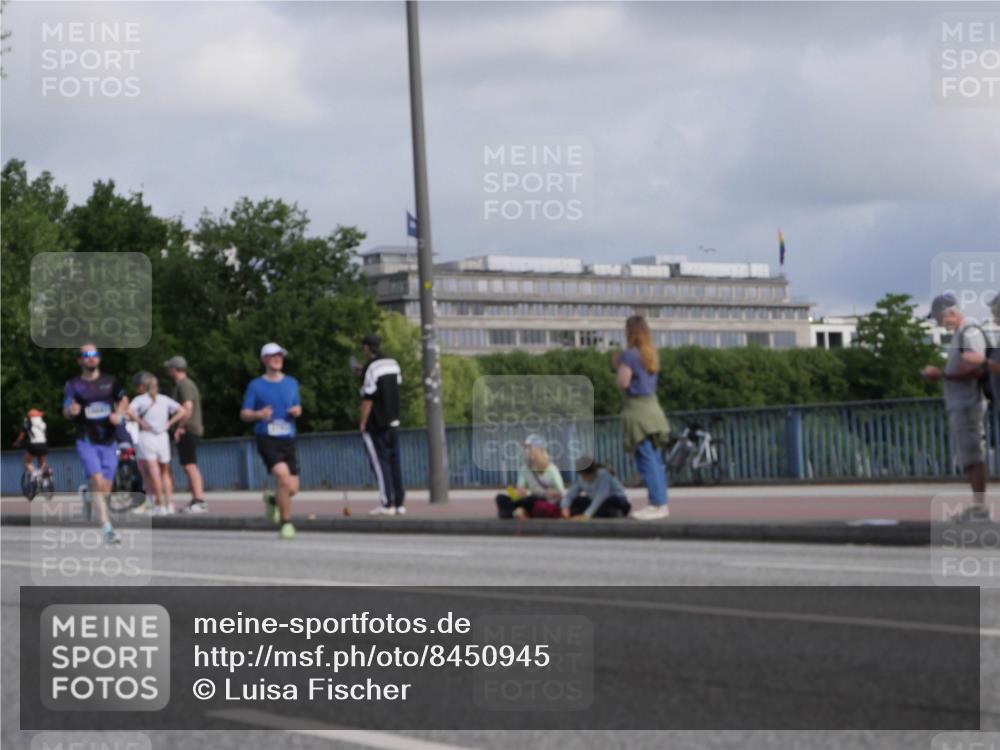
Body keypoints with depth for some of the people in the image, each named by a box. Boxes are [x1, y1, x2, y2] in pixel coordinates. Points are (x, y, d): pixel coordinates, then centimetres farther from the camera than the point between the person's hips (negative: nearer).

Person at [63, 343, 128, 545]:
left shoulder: (110, 381, 6)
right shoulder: (73, 384, -1)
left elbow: (123, 399, 19)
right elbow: (66, 412, -4)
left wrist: (118, 414, -2)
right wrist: (71, 411, -28)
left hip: (108, 442, 3)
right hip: (86, 442, -3)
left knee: (105, 489, 5)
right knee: (98, 482, -19)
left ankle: (88, 498, 42)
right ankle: (107, 530, -21)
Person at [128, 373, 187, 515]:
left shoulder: (140, 399, -1)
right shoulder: (165, 399, 10)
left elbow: (129, 411, -19)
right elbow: (181, 411, 3)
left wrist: (140, 422, -9)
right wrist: (169, 423, 4)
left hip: (146, 436, -4)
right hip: (163, 437, 4)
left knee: (153, 470, -8)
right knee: (165, 471, 15)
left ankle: (160, 505, -13)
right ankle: (169, 503, 12)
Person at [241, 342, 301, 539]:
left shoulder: (291, 383, 13)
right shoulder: (256, 385, 2)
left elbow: (297, 407, 22)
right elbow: (244, 414, 2)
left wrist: (297, 411, -2)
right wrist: (259, 414, -20)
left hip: (287, 440, 4)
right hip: (266, 439, -4)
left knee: (292, 488, -2)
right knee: (283, 475, -25)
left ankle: (272, 499, 34)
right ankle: (286, 522, -12)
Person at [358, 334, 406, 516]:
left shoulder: (370, 368, -15)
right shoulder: (393, 364, 8)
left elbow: (368, 399, -17)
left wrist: (363, 422, -10)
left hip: (376, 425, -7)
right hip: (393, 421, 7)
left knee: (380, 461, -3)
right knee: (394, 460, 9)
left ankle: (386, 503, -7)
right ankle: (399, 502, 8)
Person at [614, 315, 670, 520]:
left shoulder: (630, 354, -11)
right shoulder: (651, 354, 12)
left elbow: (623, 383, -14)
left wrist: (618, 366, 4)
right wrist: (620, 365, 19)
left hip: (637, 409, -8)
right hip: (652, 405, 8)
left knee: (646, 459, -8)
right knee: (655, 459, 10)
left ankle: (657, 504, -11)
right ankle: (660, 503, 11)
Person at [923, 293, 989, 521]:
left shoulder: (970, 333, -12)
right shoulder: (959, 335, 18)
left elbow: (973, 370, -22)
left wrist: (940, 374, -18)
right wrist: (939, 373, 10)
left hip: (967, 404, -10)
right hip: (958, 405, 10)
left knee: (972, 456, -11)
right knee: (969, 457, 11)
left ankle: (980, 507, -13)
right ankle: (977, 507, 13)